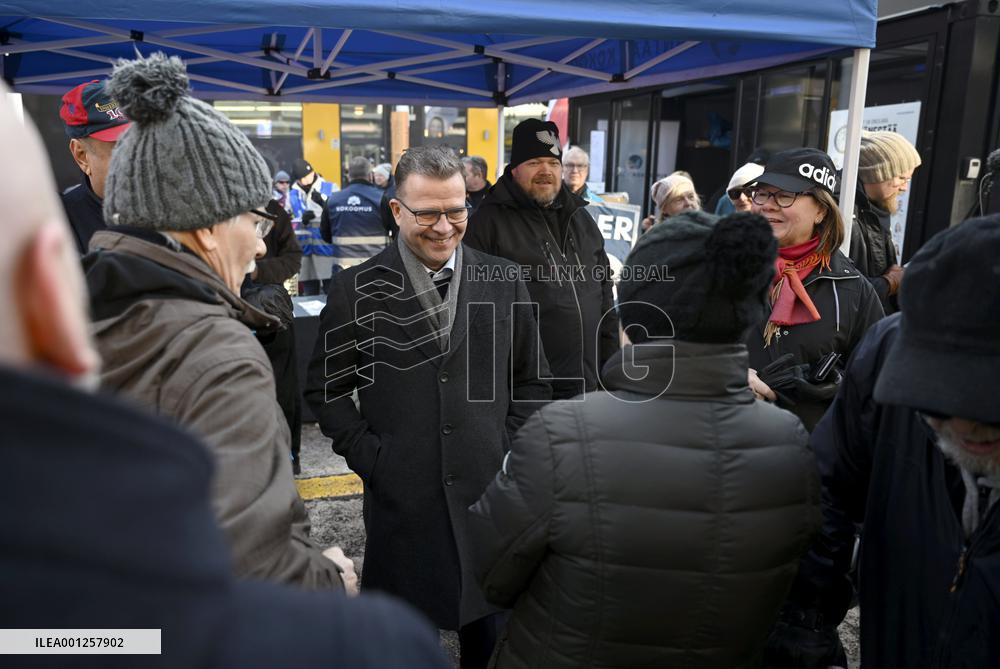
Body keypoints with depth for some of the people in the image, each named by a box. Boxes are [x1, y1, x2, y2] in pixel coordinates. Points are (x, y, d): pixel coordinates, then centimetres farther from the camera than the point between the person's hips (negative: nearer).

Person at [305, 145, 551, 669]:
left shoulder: (504, 281, 1)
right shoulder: (356, 289, -5)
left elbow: (532, 380, 8)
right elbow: (326, 389, 1)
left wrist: (509, 452, -1)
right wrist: (370, 460, -7)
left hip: (490, 491, 2)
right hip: (401, 498, -1)